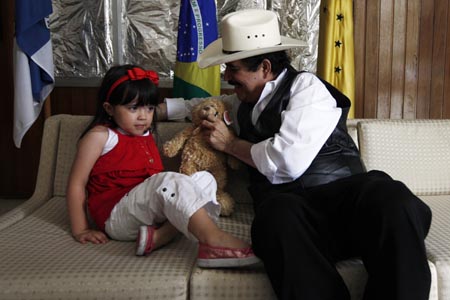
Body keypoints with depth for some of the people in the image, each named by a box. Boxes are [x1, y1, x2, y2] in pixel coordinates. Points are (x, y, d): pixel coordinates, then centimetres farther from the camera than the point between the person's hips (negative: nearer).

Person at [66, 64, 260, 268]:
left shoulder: (146, 136, 18)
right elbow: (77, 184, -5)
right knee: (170, 181, -31)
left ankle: (158, 236, -25)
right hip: (115, 218, -8)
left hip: (149, 213, 8)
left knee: (204, 179, -5)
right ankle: (213, 238, -44)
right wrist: (80, 230, -8)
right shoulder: (100, 136, -3)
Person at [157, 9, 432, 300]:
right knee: (278, 213, -37)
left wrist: (230, 144, 2)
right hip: (286, 204, 3)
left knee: (393, 202, -38)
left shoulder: (306, 87, 3)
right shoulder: (243, 103, 24)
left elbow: (288, 161, -12)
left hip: (344, 196, -3)